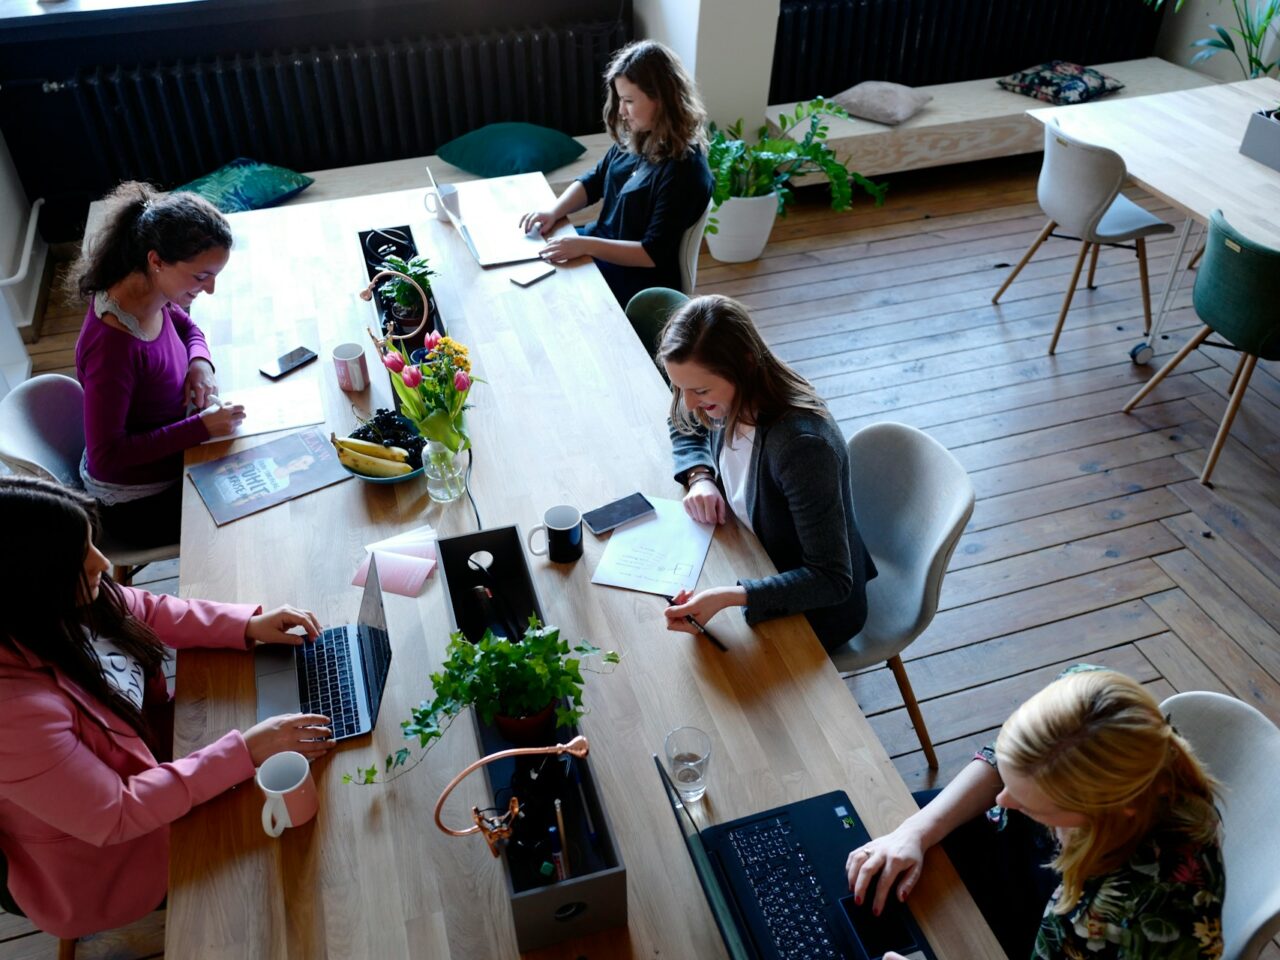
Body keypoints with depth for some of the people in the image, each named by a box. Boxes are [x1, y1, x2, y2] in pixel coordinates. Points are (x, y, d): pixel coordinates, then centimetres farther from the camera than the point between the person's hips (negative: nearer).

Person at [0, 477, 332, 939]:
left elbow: (148, 612, 2)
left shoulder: (54, 607, -18)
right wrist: (246, 751, -33)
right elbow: (116, 816, -31)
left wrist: (248, 626, -11)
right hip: (107, 860, -6)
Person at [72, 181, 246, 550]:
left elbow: (185, 325, 13)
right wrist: (201, 427, -30)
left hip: (167, 460, 8)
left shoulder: (153, 294, -11)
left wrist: (200, 361, -8)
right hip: (138, 504, -7)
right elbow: (105, 457, -29)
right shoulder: (112, 344, -35)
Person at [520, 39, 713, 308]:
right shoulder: (635, 139, -1)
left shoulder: (683, 170, -25)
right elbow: (593, 182, 12)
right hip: (603, 242, 8)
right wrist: (554, 212, -7)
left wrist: (586, 246, -31)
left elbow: (654, 254, -26)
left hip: (639, 280, -8)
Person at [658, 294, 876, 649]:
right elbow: (686, 428, 11)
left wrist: (729, 597, -45)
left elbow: (832, 581, -33)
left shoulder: (802, 444, -37)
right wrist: (699, 476, -10)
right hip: (760, 570, 7)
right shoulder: (730, 401, -14)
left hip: (816, 608, -7)